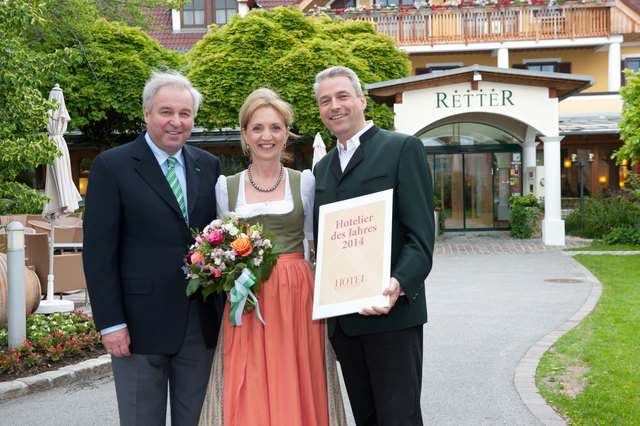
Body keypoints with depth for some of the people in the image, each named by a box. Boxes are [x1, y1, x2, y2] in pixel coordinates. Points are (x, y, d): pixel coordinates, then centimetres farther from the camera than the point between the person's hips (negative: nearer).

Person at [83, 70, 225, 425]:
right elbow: (98, 252, -8)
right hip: (140, 327, -4)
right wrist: (110, 323, -12)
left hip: (203, 326, 4)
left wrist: (227, 308, 3)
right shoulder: (111, 166, -5)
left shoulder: (209, 166, 9)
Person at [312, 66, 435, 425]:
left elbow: (420, 233, -11)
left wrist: (399, 285, -27)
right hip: (342, 320, 6)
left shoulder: (402, 149, -3)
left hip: (392, 313, -6)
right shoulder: (322, 168, 18)